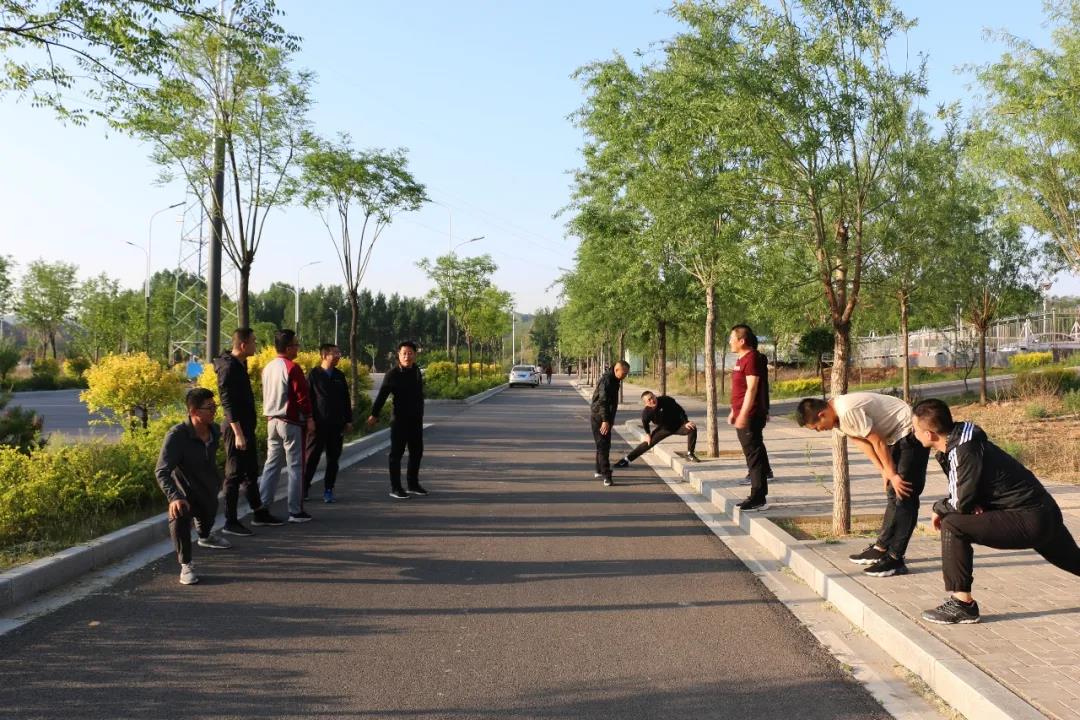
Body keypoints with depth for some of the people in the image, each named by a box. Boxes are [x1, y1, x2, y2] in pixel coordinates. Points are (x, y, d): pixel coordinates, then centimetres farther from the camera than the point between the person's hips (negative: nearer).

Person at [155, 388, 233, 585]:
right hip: (185, 493, -6)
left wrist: (217, 482, 22)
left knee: (208, 518, 31)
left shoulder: (214, 431, -10)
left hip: (208, 491, 6)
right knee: (179, 517, -36)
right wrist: (174, 497, -47)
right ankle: (186, 565, -21)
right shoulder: (176, 435, -29)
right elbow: (162, 472, -34)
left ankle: (205, 537, 68)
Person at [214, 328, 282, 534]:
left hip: (246, 427, 10)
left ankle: (259, 513, 29)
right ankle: (230, 522, 3)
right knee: (234, 475, -4)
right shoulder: (228, 368, -17)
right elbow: (228, 403, -22)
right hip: (236, 429, -10)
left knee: (251, 472, 17)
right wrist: (238, 433, -25)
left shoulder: (240, 364, 12)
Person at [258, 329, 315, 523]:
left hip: (272, 420, 8)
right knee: (295, 467, -1)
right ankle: (296, 511, 3)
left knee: (271, 465, 13)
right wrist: (309, 419, -8)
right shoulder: (292, 368, -14)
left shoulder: (268, 367, 10)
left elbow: (267, 394, 17)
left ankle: (262, 507, 13)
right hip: (291, 422, -8)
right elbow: (302, 395, -15)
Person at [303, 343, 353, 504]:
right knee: (312, 457, 2)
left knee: (333, 459, 7)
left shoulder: (340, 376, 10)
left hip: (336, 424, 4)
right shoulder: (314, 374, -3)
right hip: (318, 423, -4)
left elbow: (346, 400, 13)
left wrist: (348, 421, 10)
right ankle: (304, 488, 13)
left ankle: (328, 490, 15)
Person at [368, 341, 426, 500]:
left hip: (416, 419, 6)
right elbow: (382, 395, -14)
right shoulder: (393, 374, -10)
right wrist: (374, 415, -21)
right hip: (400, 419, -6)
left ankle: (412, 484, 25)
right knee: (397, 453, -1)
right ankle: (395, 488, 3)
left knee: (417, 452, 12)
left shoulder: (416, 371, 7)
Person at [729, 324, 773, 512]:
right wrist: (734, 411, 23)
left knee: (754, 454, -8)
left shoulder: (752, 358, -15)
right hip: (742, 415, 10)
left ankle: (758, 498, -5)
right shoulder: (741, 359, 16)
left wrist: (743, 414, -25)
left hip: (750, 416, -10)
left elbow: (752, 389, -22)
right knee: (753, 452, 14)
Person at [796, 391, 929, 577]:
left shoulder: (848, 412, -28)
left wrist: (892, 475, -11)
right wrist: (885, 472, 3)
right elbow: (863, 442, 7)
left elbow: (878, 442, -21)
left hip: (911, 434, -10)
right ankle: (881, 549, 22)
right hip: (897, 436, 10)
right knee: (893, 494, 14)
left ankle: (895, 559, -8)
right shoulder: (838, 415, 2)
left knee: (904, 496, -9)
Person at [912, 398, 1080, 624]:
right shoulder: (958, 440, 4)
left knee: (952, 526, -20)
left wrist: (939, 508, -2)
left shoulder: (964, 452, -22)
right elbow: (966, 491, 16)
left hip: (1029, 521, -10)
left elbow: (961, 504, -21)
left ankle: (962, 604, -13)